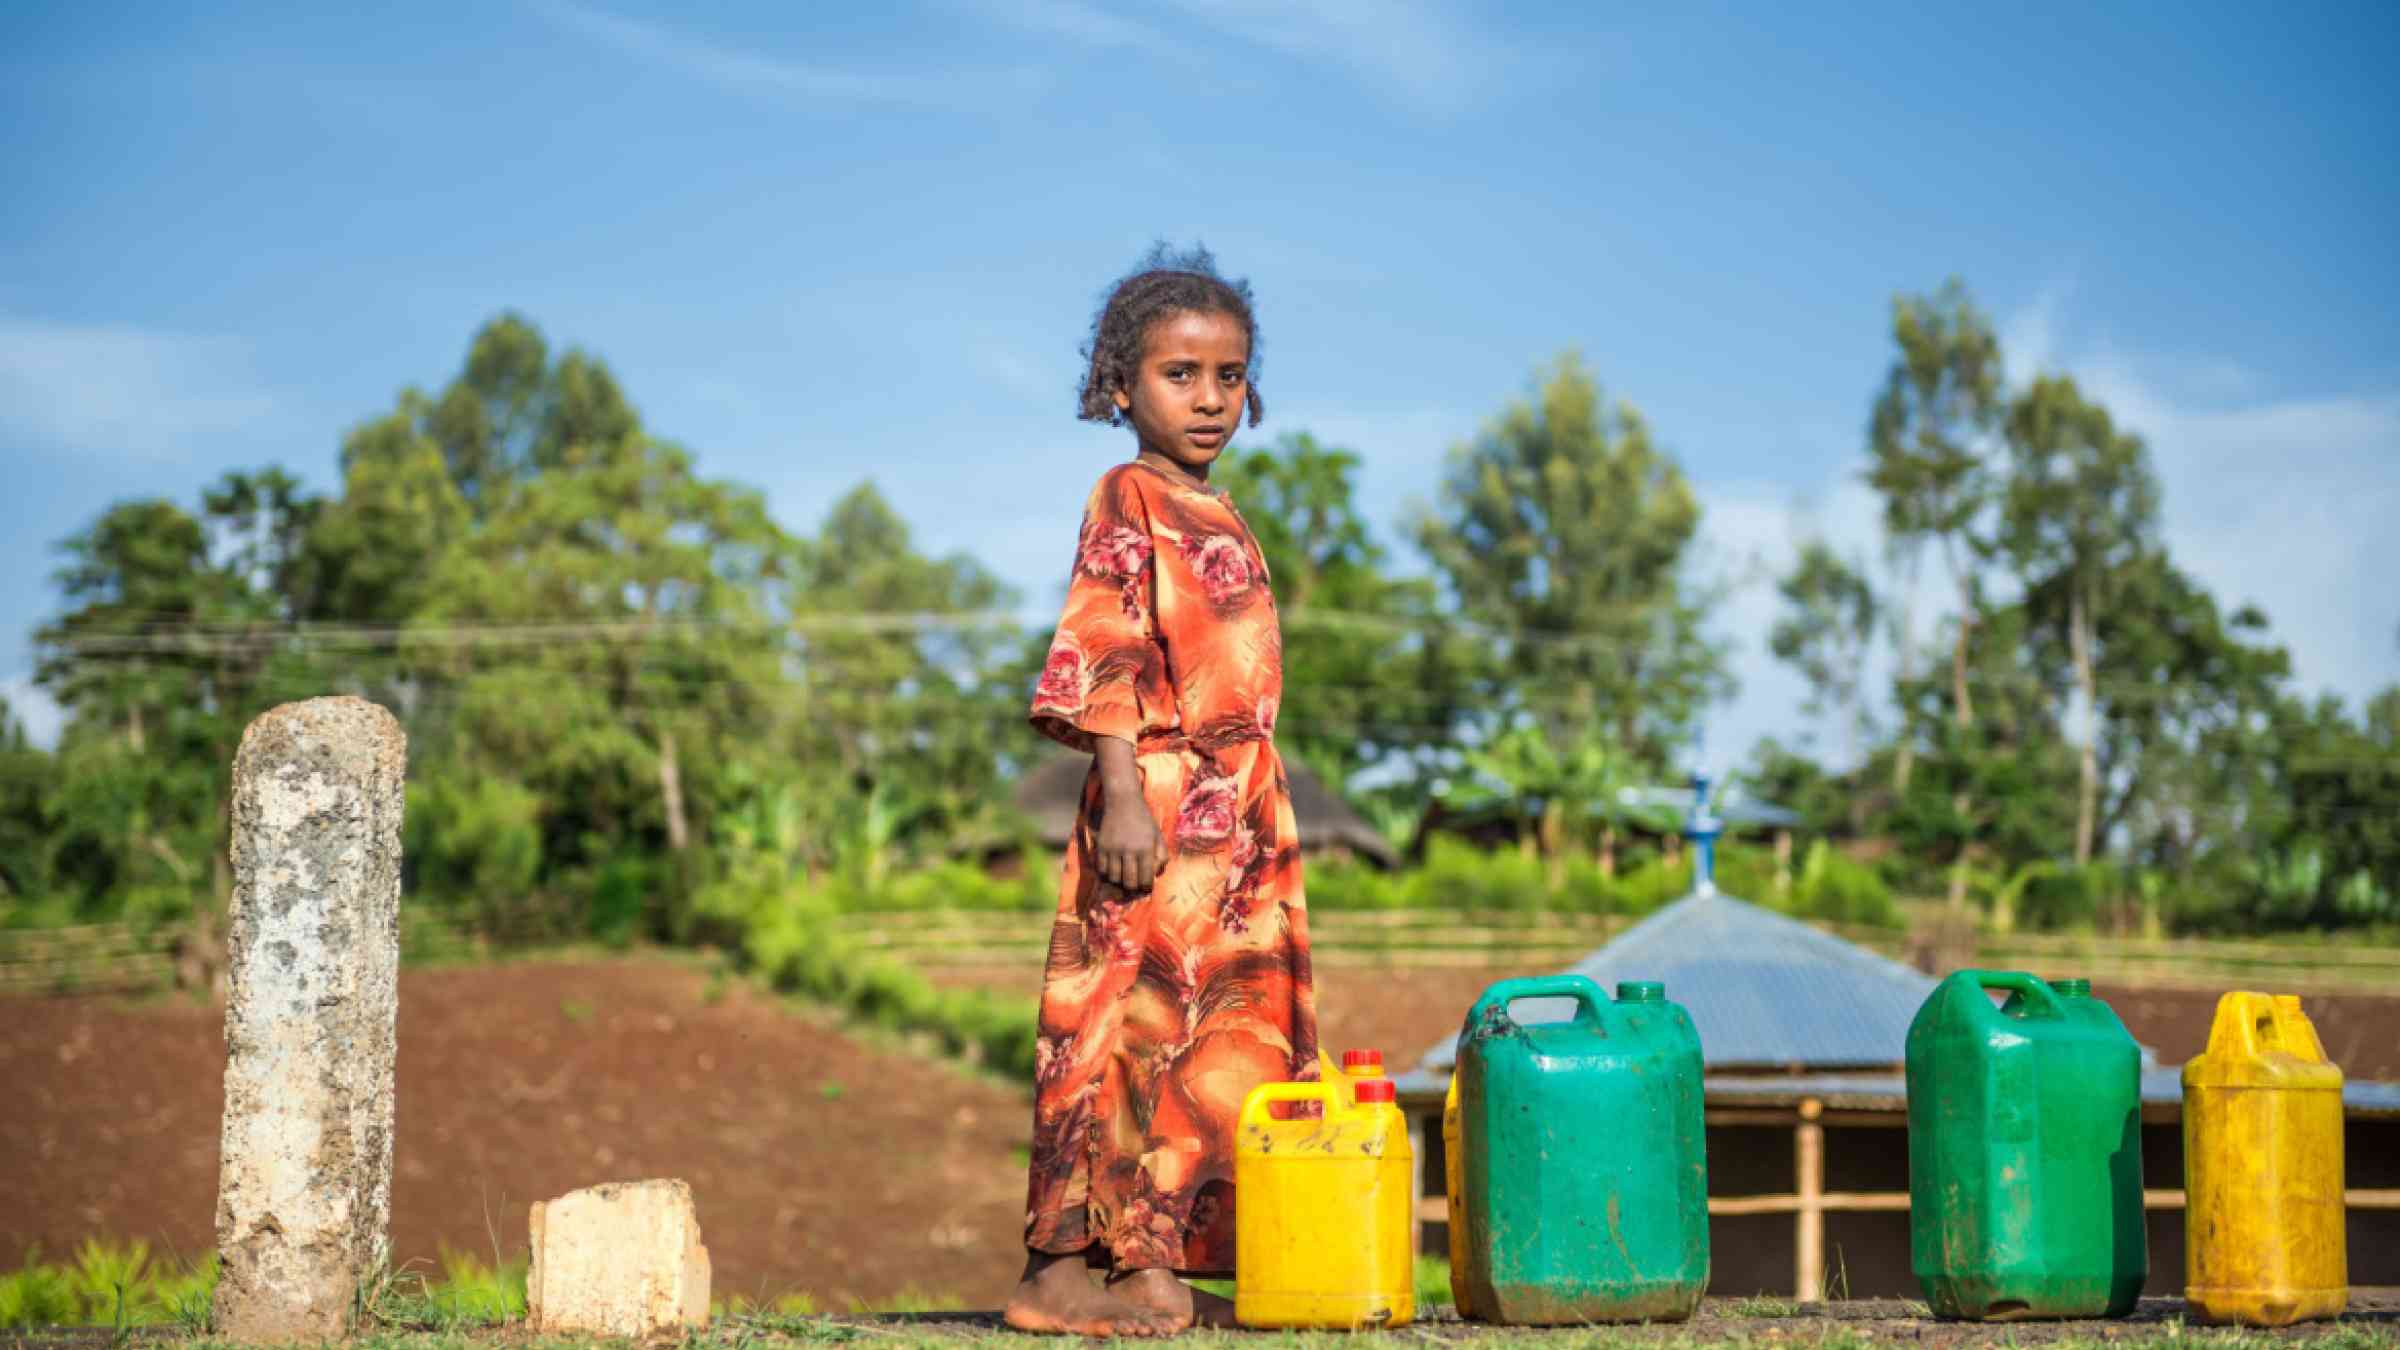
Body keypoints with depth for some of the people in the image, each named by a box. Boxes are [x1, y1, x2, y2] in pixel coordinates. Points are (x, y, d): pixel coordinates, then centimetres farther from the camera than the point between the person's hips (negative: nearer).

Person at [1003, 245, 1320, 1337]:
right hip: (1157, 801, -9)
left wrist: (1261, 817, 18)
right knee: (1133, 1020, -9)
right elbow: (1097, 653, -13)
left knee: (1229, 1033, 7)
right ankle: (1062, 1270, -6)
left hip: (1238, 813, 9)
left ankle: (1159, 1266, 10)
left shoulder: (1218, 518, 20)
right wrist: (1124, 792, -22)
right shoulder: (1127, 500, -5)